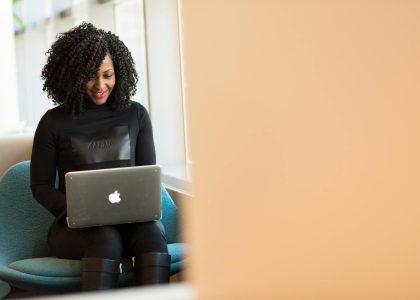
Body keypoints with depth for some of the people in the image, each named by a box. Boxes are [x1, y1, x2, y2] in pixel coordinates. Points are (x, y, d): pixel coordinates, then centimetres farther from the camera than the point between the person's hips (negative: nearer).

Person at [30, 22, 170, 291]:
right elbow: (40, 185, 7)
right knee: (105, 238, -36)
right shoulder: (54, 123, 5)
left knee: (152, 230, -33)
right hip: (75, 226, -2)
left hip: (130, 221, 2)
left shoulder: (136, 115, 12)